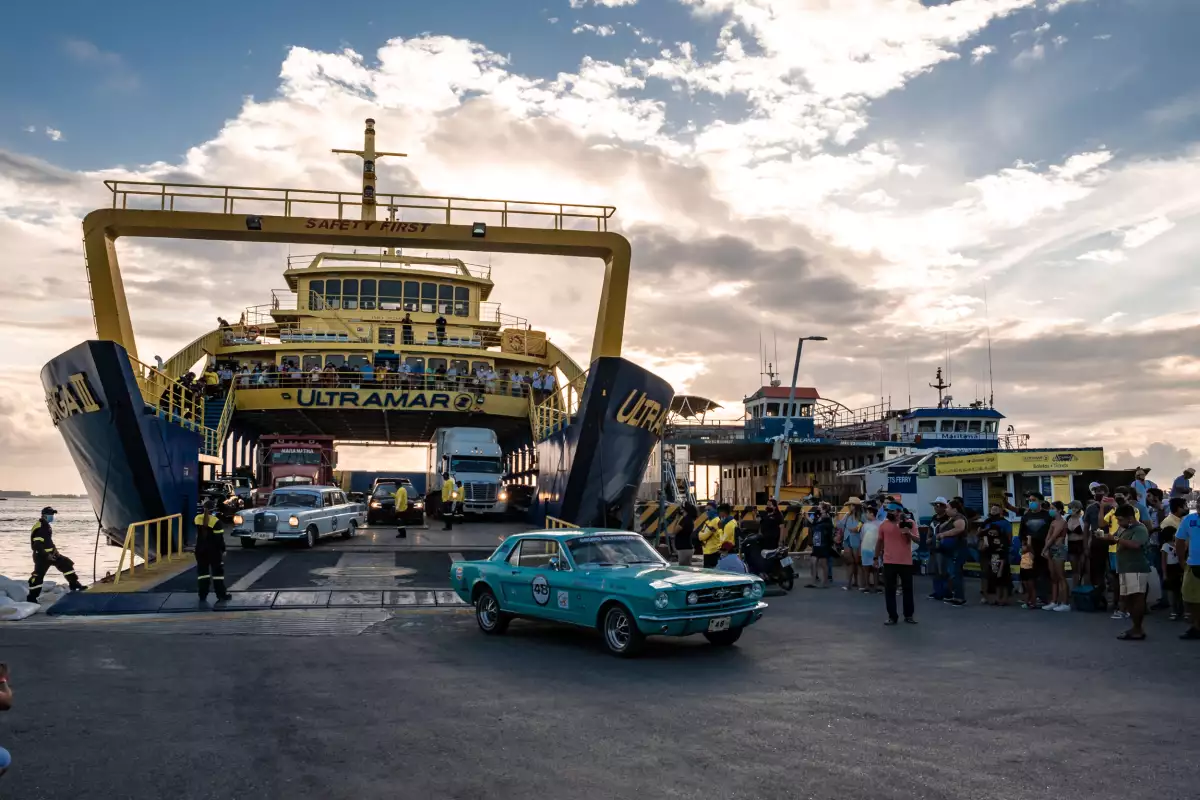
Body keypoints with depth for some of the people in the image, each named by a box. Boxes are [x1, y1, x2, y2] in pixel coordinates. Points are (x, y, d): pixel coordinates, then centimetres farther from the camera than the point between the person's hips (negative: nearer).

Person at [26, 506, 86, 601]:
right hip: (41, 556, -10)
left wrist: (54, 549, 16)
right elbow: (37, 545, -25)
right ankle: (32, 597, 4)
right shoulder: (39, 528, -21)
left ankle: (74, 585, 12)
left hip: (50, 554, 10)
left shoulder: (47, 525, 11)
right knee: (38, 575, -5)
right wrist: (46, 555, -25)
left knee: (67, 564, 6)